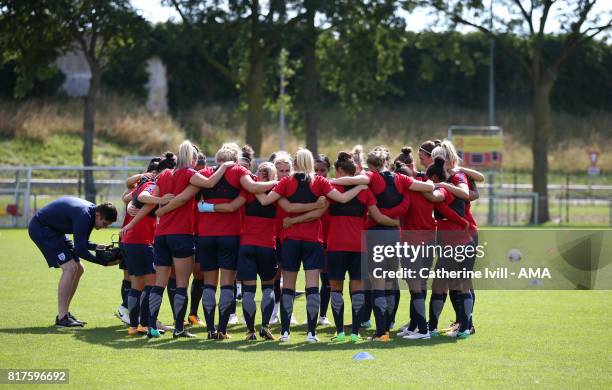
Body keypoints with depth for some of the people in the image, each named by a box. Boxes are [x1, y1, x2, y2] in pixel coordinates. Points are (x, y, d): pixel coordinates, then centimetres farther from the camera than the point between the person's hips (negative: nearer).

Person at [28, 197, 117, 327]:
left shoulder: (91, 211, 1)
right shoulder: (83, 215, -29)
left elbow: (82, 242, 9)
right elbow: (80, 250, -28)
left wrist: (96, 247, -10)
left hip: (55, 230, 11)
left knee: (78, 269, 9)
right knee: (70, 267, -19)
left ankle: (64, 313, 15)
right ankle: (61, 318, -18)